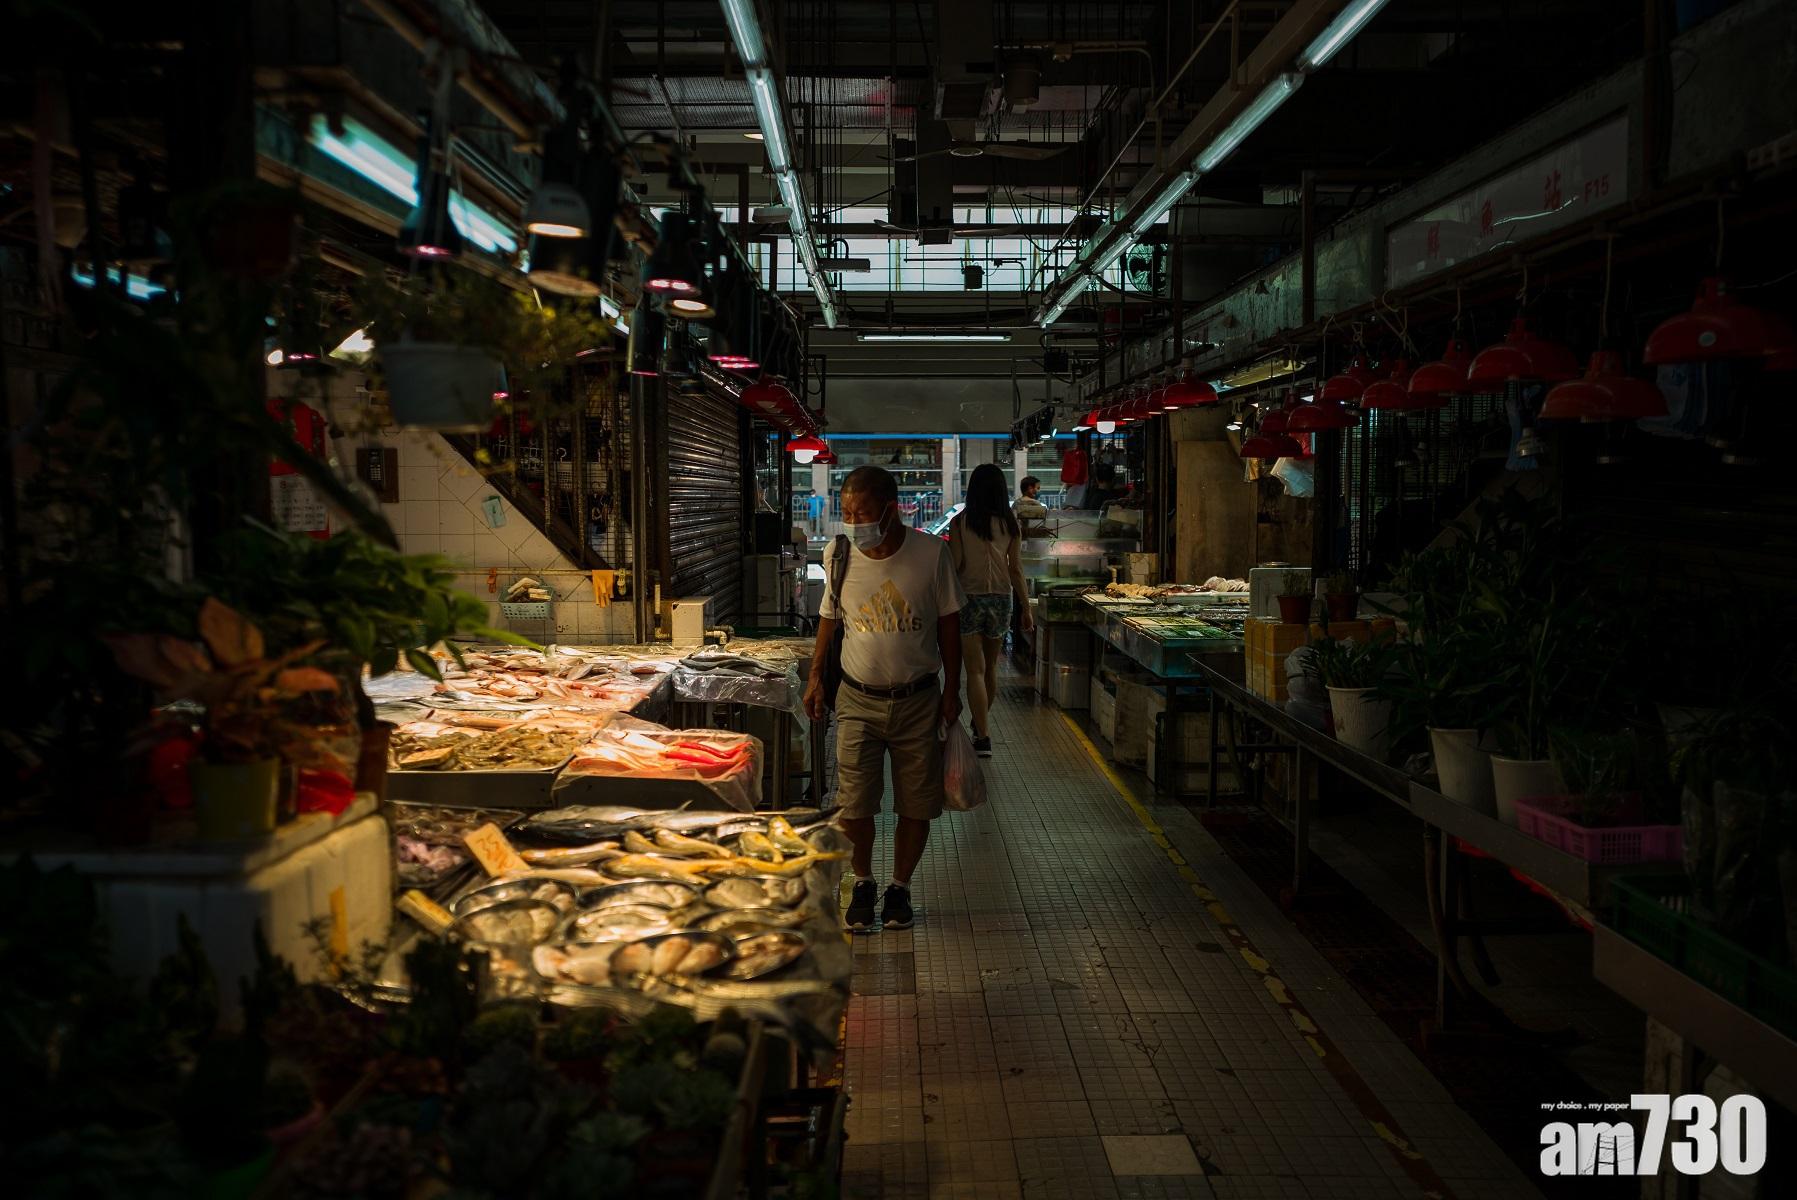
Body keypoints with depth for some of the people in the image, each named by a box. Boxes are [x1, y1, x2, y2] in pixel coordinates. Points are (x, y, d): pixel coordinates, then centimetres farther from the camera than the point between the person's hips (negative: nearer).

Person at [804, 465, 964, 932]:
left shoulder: (931, 553, -9)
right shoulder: (839, 554, -5)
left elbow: (948, 623, 0)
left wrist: (952, 689, 1)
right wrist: (816, 677, 8)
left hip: (918, 699, -1)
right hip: (858, 700, 1)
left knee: (916, 805, 6)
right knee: (853, 805, 0)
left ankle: (900, 887, 26)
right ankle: (863, 884, 24)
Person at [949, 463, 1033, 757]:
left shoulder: (959, 523, -7)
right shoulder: (1010, 524, 0)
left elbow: (954, 565, -8)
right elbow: (1015, 569, -1)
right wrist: (1026, 607, 5)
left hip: (968, 598, -3)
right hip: (1000, 598, 3)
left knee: (975, 670, -1)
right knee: (991, 666, 19)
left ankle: (983, 737, -8)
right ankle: (981, 724, 37)